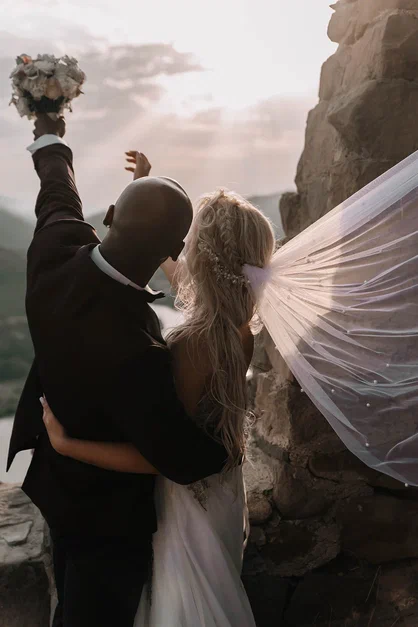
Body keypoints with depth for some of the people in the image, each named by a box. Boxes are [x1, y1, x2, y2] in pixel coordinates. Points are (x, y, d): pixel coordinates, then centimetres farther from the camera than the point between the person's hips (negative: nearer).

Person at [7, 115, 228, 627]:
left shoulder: (56, 251, -24)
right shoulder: (133, 350, -44)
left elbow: (58, 197, 0)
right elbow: (184, 461, -31)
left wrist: (49, 140, 23)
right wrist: (224, 449, -7)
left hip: (59, 479, 7)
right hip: (110, 512, -7)